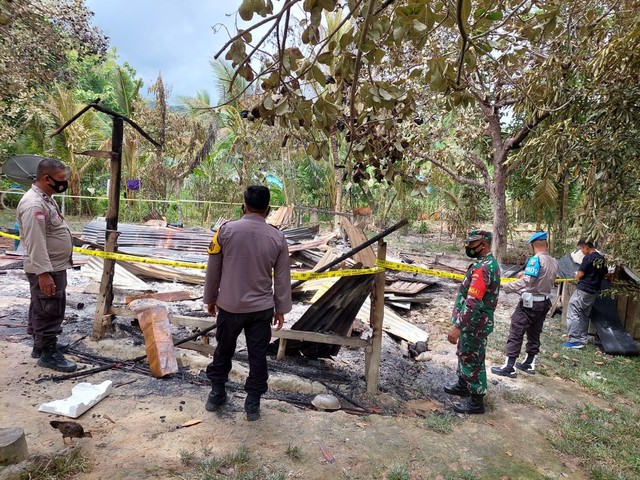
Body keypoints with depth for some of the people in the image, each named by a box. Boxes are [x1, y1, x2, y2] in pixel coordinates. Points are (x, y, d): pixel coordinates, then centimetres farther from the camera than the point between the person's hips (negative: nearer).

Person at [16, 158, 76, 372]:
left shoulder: (45, 198, 10)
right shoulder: (34, 204, -23)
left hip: (54, 266, 10)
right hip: (46, 270, -10)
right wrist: (43, 273, -28)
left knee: (41, 309, 20)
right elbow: (35, 243, -27)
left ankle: (40, 344, 34)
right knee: (49, 311, -1)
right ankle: (49, 354, 10)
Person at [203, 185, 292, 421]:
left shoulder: (226, 230, -10)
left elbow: (213, 269, -2)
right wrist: (281, 308, 10)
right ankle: (253, 404, 22)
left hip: (229, 306, 0)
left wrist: (210, 298, 13)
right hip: (262, 308, 0)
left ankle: (216, 394, 35)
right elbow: (282, 278, -1)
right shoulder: (277, 237, -8)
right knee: (258, 356, 12)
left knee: (223, 350, 20)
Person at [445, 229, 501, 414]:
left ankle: (476, 401, 15)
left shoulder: (482, 268, -25)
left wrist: (457, 326, -29)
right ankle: (463, 385, 41)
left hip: (474, 324, -10)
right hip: (477, 321, 10)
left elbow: (472, 302, -31)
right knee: (464, 354, 24)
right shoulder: (490, 263, 9)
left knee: (472, 360, 3)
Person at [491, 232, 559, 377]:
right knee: (534, 334, 18)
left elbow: (526, 281, -27)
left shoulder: (536, 259, -19)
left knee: (516, 333, -3)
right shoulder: (554, 262, 4)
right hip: (544, 302, 8)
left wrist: (505, 287, -24)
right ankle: (529, 364, 29)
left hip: (530, 302, -8)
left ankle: (509, 367, 0)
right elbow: (545, 279, 10)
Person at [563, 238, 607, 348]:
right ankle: (583, 339, 20)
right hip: (594, 292, 8)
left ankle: (575, 340, -6)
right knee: (585, 315, 16)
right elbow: (605, 273, 19)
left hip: (583, 290, -8)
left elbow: (580, 274, -13)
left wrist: (577, 277, 7)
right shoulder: (602, 259, 9)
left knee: (573, 314, -4)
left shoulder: (588, 258, -15)